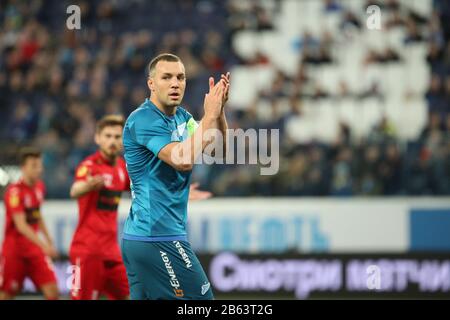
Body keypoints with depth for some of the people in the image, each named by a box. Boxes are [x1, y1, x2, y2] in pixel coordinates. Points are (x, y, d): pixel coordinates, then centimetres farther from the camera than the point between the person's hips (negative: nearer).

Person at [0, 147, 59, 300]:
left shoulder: (40, 187, 5)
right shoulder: (15, 191, -17)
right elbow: (21, 225, -25)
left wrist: (49, 241, 16)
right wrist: (43, 245, -34)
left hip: (34, 249, 6)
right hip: (14, 249, -6)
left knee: (52, 291, -7)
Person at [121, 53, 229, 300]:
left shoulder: (181, 116, 13)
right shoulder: (144, 119, -14)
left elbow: (219, 149, 11)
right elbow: (183, 160, -25)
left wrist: (219, 110, -4)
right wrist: (209, 116, -19)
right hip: (158, 238, -9)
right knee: (201, 300, -7)